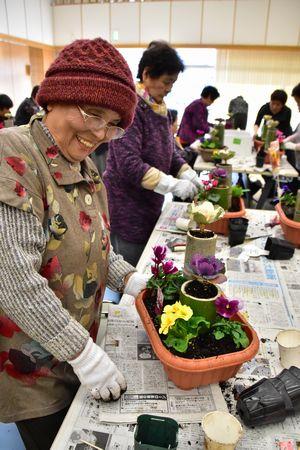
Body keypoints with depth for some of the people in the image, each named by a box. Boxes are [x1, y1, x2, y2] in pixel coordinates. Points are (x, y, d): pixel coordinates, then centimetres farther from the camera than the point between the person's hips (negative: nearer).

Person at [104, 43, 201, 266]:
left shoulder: (160, 108, 9)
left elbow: (169, 149, 15)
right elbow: (129, 165, -25)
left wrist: (187, 173, -3)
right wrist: (173, 184, -26)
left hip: (150, 205, 8)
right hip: (127, 208, -8)